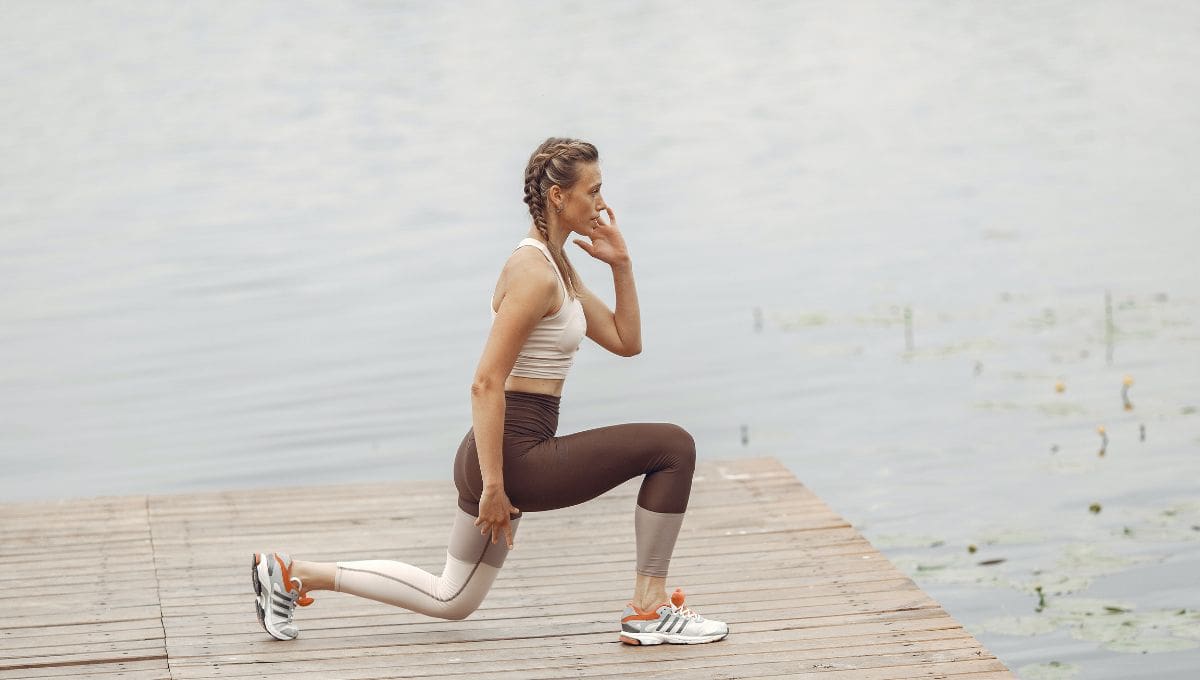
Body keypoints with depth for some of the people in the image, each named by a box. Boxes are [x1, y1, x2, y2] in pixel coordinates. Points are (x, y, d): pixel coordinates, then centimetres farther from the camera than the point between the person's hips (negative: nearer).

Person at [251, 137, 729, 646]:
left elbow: (626, 342, 17)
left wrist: (621, 265, 7)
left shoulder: (556, 266, 13)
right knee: (672, 446, -12)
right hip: (513, 454, -10)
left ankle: (292, 574, 21)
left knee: (450, 599, 21)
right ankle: (649, 610, -5)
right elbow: (486, 384, -22)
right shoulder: (533, 274, -18)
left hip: (508, 453, 10)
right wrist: (494, 487, -22)